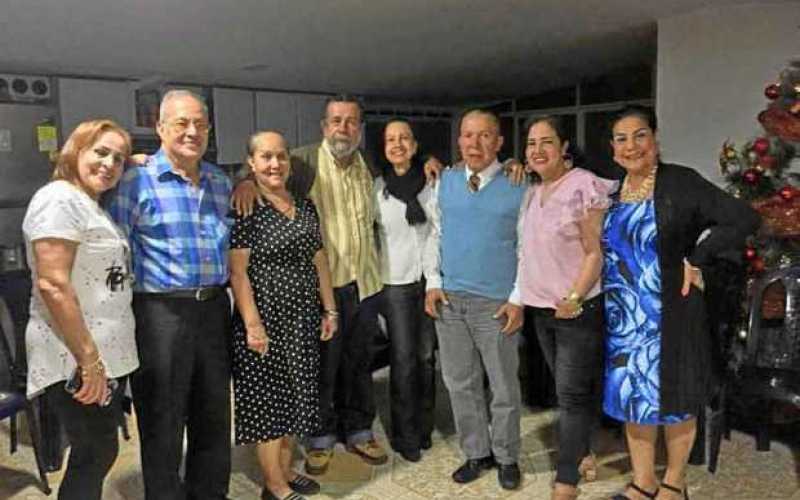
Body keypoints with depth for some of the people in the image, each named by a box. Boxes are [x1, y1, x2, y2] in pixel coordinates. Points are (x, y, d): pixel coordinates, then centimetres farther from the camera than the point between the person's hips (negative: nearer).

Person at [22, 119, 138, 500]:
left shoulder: (95, 207, 15)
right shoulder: (60, 199, -14)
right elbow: (53, 284, -21)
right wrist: (87, 358, -22)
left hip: (108, 354, 9)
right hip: (77, 359, -9)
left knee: (97, 453, 16)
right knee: (96, 455, 1)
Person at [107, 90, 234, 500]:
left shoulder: (221, 182, 12)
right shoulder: (137, 181, -7)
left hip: (214, 308, 6)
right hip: (162, 312, -6)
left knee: (214, 416, 17)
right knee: (162, 423, 7)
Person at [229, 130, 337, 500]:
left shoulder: (305, 206, 9)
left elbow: (319, 260, 13)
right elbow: (237, 272, -14)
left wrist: (330, 309, 11)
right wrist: (252, 324, -19)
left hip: (303, 318, 6)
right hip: (266, 318, -6)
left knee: (294, 396, 14)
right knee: (268, 399, 4)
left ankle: (285, 470, 31)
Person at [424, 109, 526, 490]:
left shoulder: (517, 187, -7)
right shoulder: (445, 182, 5)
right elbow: (435, 235, 9)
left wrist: (518, 299, -10)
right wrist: (433, 282, 0)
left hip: (496, 302, -3)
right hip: (449, 299, 4)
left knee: (504, 388, 10)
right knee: (460, 384, 14)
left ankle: (506, 457, 30)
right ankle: (476, 453, 31)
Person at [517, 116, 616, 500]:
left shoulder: (583, 187, -14)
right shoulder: (532, 192, 8)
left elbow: (596, 253, -16)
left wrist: (574, 299, -21)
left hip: (578, 309, -7)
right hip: (543, 308, 7)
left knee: (572, 394, -1)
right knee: (569, 390, 18)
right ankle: (582, 454, 34)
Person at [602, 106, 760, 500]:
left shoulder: (680, 182, -11)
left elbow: (744, 219, -15)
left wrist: (697, 259, -15)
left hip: (669, 316, -5)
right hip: (623, 316, 5)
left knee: (673, 400, 10)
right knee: (632, 397, 14)